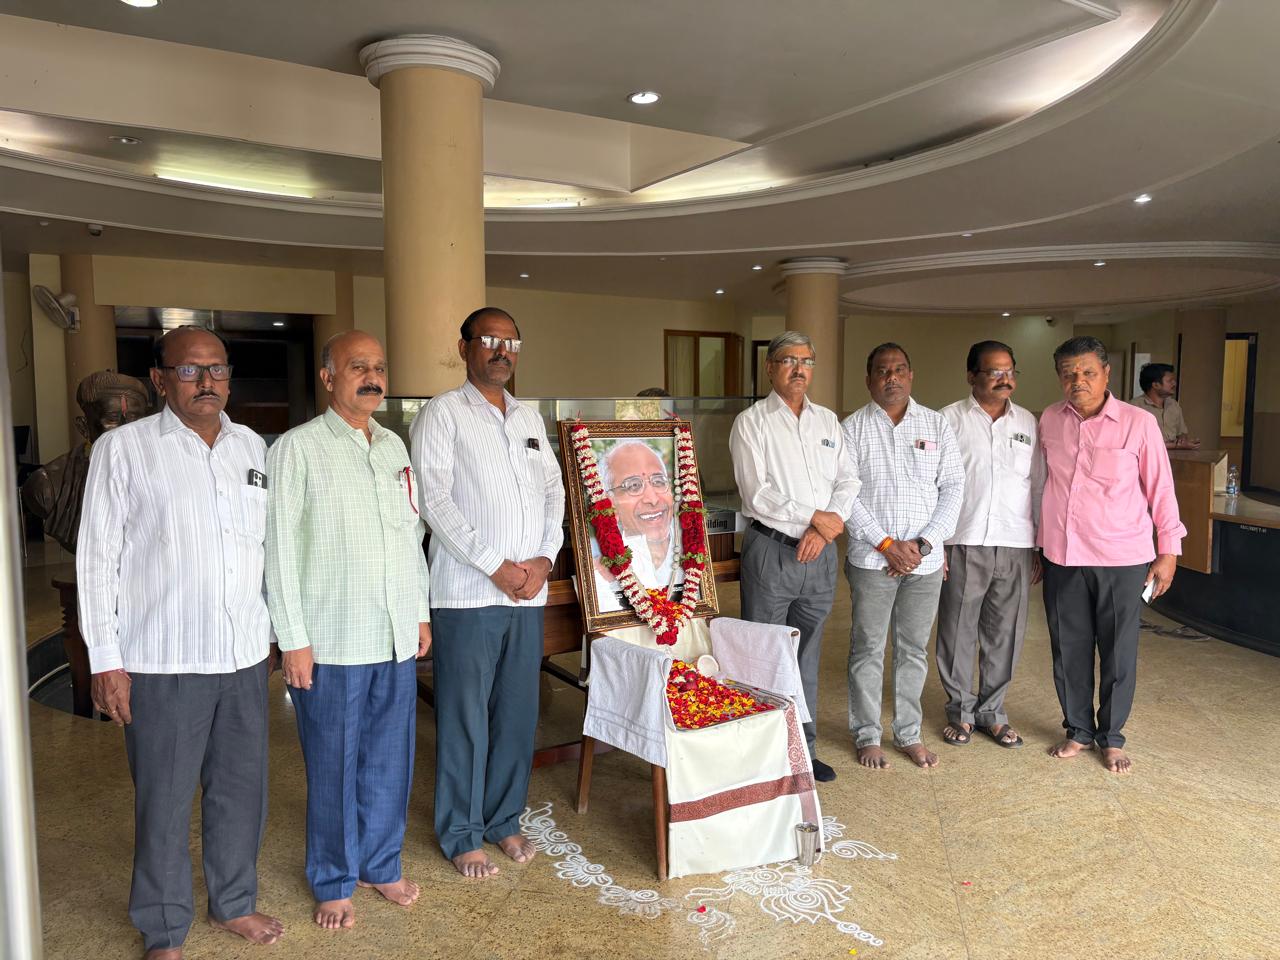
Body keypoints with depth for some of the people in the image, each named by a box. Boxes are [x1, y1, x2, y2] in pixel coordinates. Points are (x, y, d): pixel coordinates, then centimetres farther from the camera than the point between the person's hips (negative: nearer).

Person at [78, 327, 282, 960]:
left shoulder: (253, 448, 9)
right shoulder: (123, 448, -4)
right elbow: (98, 556, -5)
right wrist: (105, 659, -8)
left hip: (244, 653, 4)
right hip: (163, 662, -4)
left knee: (242, 789, 15)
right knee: (164, 800, 8)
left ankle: (233, 902, 36)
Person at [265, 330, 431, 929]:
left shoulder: (395, 447, 11)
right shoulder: (298, 448, -7)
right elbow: (280, 548, -9)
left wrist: (422, 613, 14)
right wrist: (293, 639, -12)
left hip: (397, 636, 5)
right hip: (332, 641, -5)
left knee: (389, 759, 15)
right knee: (333, 766, 8)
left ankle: (380, 864, 34)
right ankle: (333, 882, 27)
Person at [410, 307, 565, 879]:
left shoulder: (529, 418, 16)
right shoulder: (442, 414, -3)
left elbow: (553, 490, 14)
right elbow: (435, 499, -11)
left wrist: (545, 558, -2)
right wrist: (496, 567, -13)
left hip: (529, 592, 6)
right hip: (468, 593, -5)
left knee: (518, 712, 13)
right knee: (464, 716, 4)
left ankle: (505, 819, 29)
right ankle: (462, 835, 20)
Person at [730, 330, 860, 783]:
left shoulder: (827, 420, 12)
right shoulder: (751, 422, -4)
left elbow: (848, 480, 7)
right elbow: (757, 494, -14)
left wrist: (825, 528, -9)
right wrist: (813, 518, -12)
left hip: (820, 553, 5)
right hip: (771, 550, -5)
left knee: (807, 657, 15)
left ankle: (804, 749, 26)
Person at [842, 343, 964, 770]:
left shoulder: (936, 424, 5)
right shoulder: (853, 427, -1)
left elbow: (953, 487, 3)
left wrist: (923, 543, -8)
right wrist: (887, 544, -11)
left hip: (925, 559, 2)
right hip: (871, 558, -2)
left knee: (914, 649, 12)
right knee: (868, 649, 5)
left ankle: (909, 733, 26)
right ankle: (867, 735, 19)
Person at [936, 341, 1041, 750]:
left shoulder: (1028, 423, 11)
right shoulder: (950, 419, 0)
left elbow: (1039, 486, 13)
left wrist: (1041, 547, 9)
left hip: (1016, 546, 3)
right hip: (964, 543, -3)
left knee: (1005, 635, 9)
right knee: (958, 631, 5)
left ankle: (991, 710, 25)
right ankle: (960, 710, 21)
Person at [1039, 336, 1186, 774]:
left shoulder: (1139, 423, -7)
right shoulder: (1049, 421, 2)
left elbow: (1160, 489, -1)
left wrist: (1168, 551, -1)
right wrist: (1039, 545, 14)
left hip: (1122, 559, -2)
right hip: (1062, 558, 3)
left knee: (1119, 653, 8)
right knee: (1069, 650, 11)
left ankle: (1112, 737, 25)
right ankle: (1078, 730, 29)